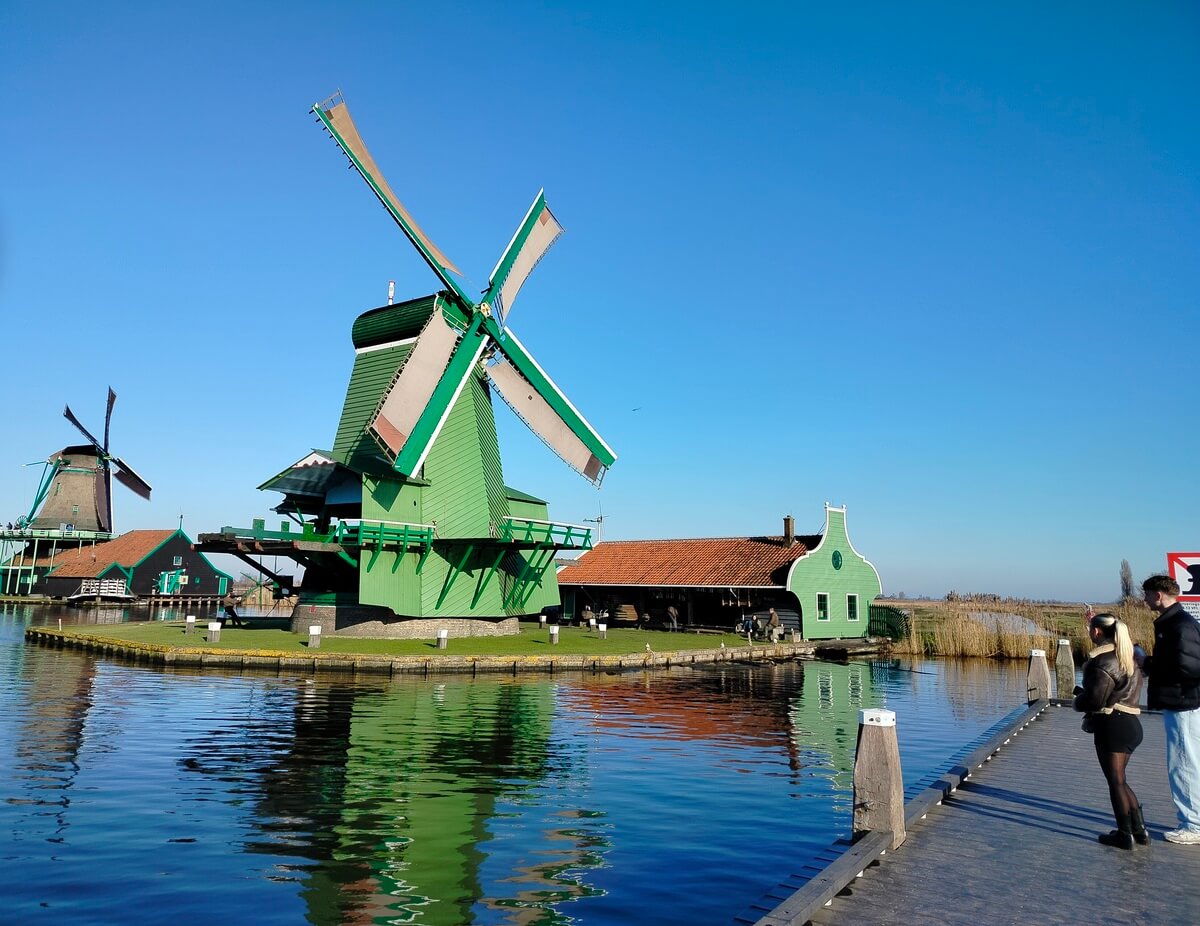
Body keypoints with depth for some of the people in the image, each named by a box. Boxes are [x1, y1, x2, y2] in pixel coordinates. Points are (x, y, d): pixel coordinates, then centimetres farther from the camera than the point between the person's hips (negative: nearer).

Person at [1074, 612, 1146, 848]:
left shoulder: (1103, 660, -18)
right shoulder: (1127, 658, 10)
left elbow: (1095, 698, -20)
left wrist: (1078, 702, 0)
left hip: (1112, 726, -9)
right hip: (1130, 723, 9)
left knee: (1115, 780, 2)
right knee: (1118, 779, 19)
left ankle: (1124, 835, 10)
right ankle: (1139, 829, 23)